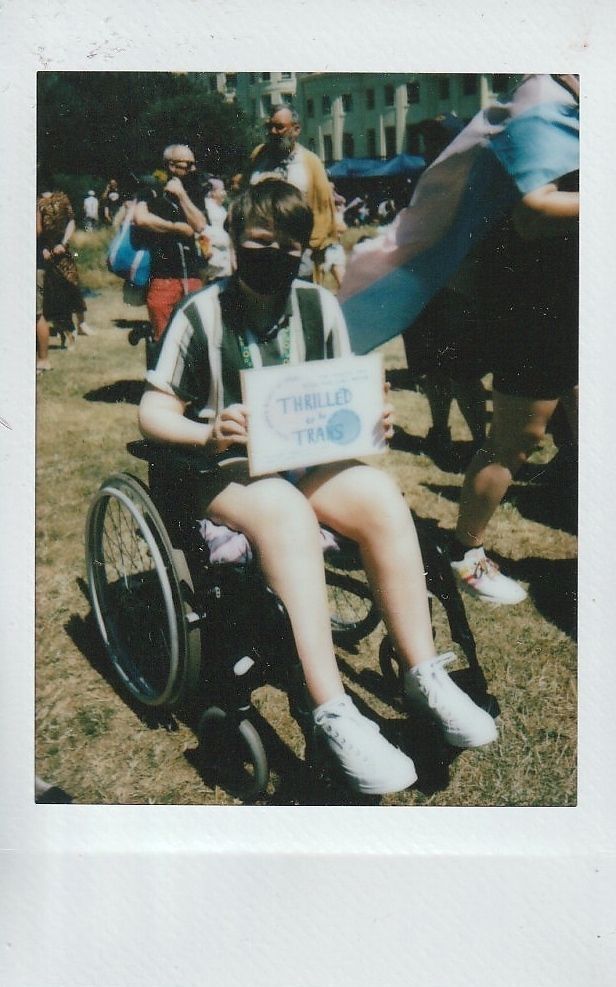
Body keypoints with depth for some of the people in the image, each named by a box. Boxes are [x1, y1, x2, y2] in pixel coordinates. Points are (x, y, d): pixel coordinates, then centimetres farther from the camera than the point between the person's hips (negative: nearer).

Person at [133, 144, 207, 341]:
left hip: (192, 276, 4)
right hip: (162, 278, -4)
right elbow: (140, 218, -16)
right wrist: (177, 228, -6)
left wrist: (181, 194, -2)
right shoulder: (151, 192, 4)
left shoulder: (192, 195, 18)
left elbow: (200, 226, 3)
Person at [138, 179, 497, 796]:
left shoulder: (320, 305, 7)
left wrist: (370, 419, -11)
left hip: (307, 461, 4)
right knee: (285, 510, -37)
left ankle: (423, 675, -18)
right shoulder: (201, 313, -5)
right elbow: (153, 409, -6)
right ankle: (332, 713, -36)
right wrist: (207, 434, -26)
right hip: (223, 470, -4)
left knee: (379, 493, -26)